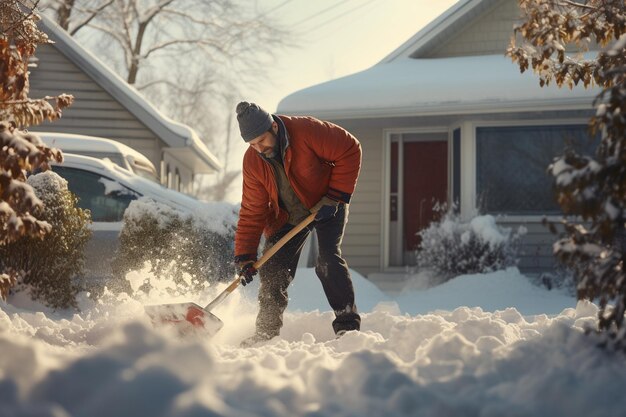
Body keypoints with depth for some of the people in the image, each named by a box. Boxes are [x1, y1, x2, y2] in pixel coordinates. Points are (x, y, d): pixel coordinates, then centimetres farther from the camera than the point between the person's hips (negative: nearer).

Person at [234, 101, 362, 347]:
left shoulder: (307, 131, -28)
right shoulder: (252, 162, -14)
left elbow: (350, 150, -20)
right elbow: (252, 212, -9)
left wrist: (335, 196, -22)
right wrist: (245, 257, -16)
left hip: (326, 208, -4)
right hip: (287, 219, 4)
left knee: (328, 261, -24)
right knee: (272, 274, -2)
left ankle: (348, 325, -19)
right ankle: (266, 333, 14)